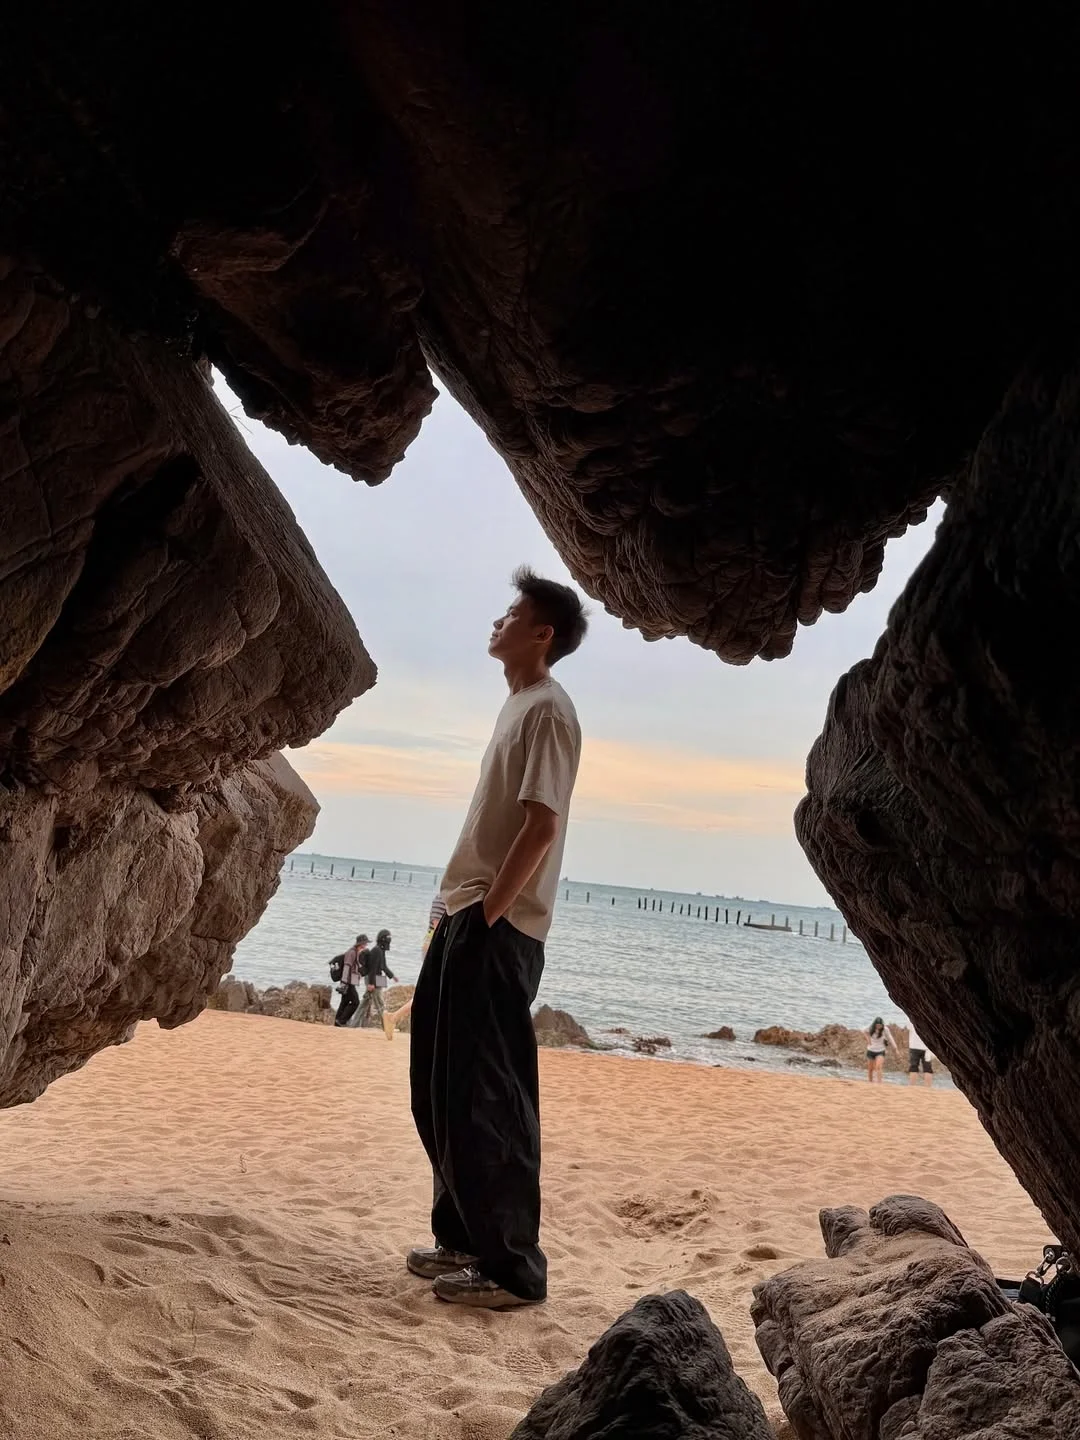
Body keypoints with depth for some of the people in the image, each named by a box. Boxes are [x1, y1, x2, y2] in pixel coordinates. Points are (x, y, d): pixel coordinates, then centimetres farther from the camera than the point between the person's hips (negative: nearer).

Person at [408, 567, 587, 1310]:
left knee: (488, 1098, -7)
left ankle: (512, 1266, 2)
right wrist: (461, 913, 17)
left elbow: (541, 827, -20)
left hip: (499, 927, -10)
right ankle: (465, 1236, 27)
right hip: (471, 917, 10)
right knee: (441, 1088, 16)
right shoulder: (519, 704, 18)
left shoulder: (547, 710, -12)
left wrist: (487, 917, -19)